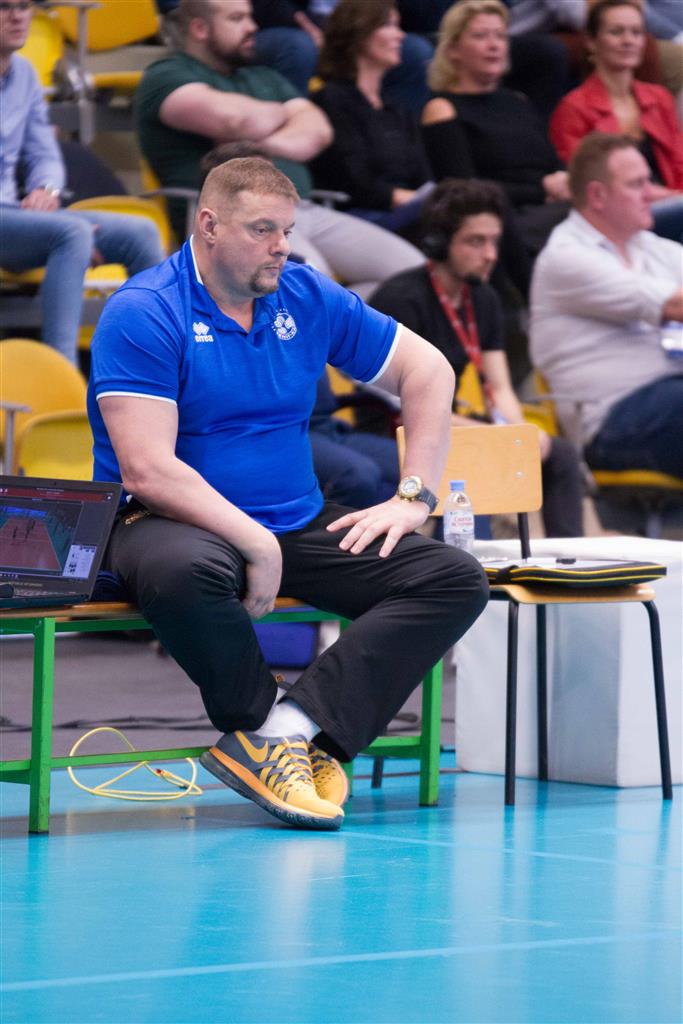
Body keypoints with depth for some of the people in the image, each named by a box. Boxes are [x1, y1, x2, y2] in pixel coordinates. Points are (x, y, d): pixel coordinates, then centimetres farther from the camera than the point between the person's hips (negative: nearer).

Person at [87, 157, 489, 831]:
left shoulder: (309, 298, 6)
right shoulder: (143, 314, -12)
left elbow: (427, 370, 16)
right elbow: (147, 472, -21)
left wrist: (412, 497, 5)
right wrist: (257, 545, -25)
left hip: (299, 524, 6)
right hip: (177, 522, -6)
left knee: (457, 581, -12)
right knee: (186, 572, -43)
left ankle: (289, 728, -27)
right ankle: (259, 722, -14)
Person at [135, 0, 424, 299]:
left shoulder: (264, 78, 29)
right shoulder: (166, 77, 5)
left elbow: (317, 130, 13)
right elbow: (235, 118, -14)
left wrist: (264, 143, -8)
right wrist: (280, 113, 9)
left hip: (302, 209, 8)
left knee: (413, 270, -10)